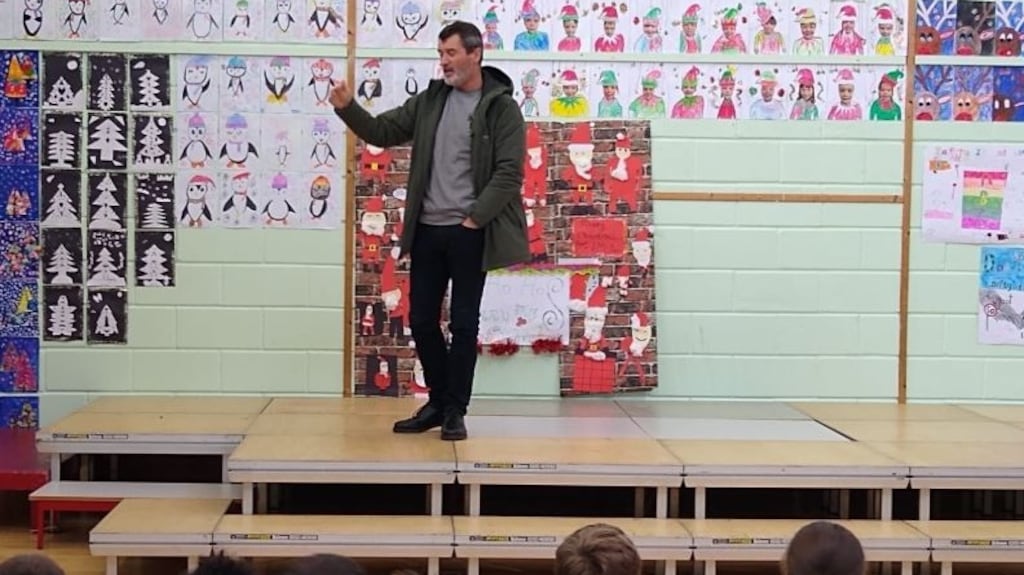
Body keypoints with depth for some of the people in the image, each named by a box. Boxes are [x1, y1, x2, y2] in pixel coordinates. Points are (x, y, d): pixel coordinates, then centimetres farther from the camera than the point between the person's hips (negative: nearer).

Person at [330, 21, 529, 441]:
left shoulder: (502, 108, -5)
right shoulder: (429, 101, 10)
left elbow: (509, 173, -10)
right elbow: (382, 131, 9)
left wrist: (475, 218, -14)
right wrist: (347, 107, -8)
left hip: (469, 233, -5)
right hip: (427, 230, 5)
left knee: (464, 324, 2)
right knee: (422, 321, 9)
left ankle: (455, 411, 13)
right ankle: (439, 402, 24)